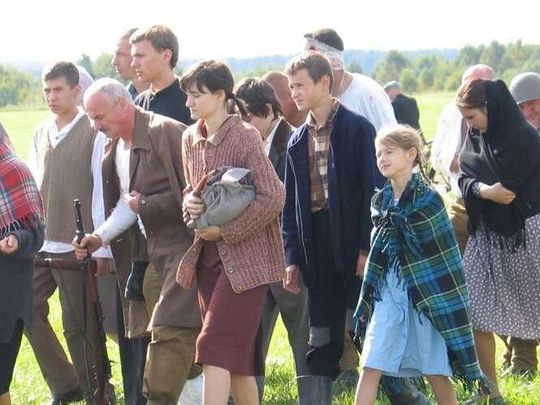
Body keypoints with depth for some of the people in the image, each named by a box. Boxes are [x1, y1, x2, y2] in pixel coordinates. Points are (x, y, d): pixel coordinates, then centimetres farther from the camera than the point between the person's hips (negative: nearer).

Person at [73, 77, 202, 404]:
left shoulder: (167, 132, -15)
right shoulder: (117, 146, 12)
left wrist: (146, 205, -14)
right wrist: (101, 237, 6)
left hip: (183, 245, -9)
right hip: (157, 250, 9)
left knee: (168, 330, -13)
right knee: (187, 331, 14)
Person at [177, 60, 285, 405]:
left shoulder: (245, 136, -14)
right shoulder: (190, 138, 8)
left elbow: (273, 196, -18)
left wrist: (223, 231, -16)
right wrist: (190, 203, -3)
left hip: (244, 254, -7)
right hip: (208, 255, 7)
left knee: (216, 345, -13)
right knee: (237, 351, 12)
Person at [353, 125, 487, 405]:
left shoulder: (428, 199, -9)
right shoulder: (381, 201, 7)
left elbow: (445, 256, -9)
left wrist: (449, 303, -10)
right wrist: (367, 299, 15)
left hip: (427, 293, -5)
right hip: (389, 291, 5)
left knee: (436, 371, 2)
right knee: (371, 366, -1)